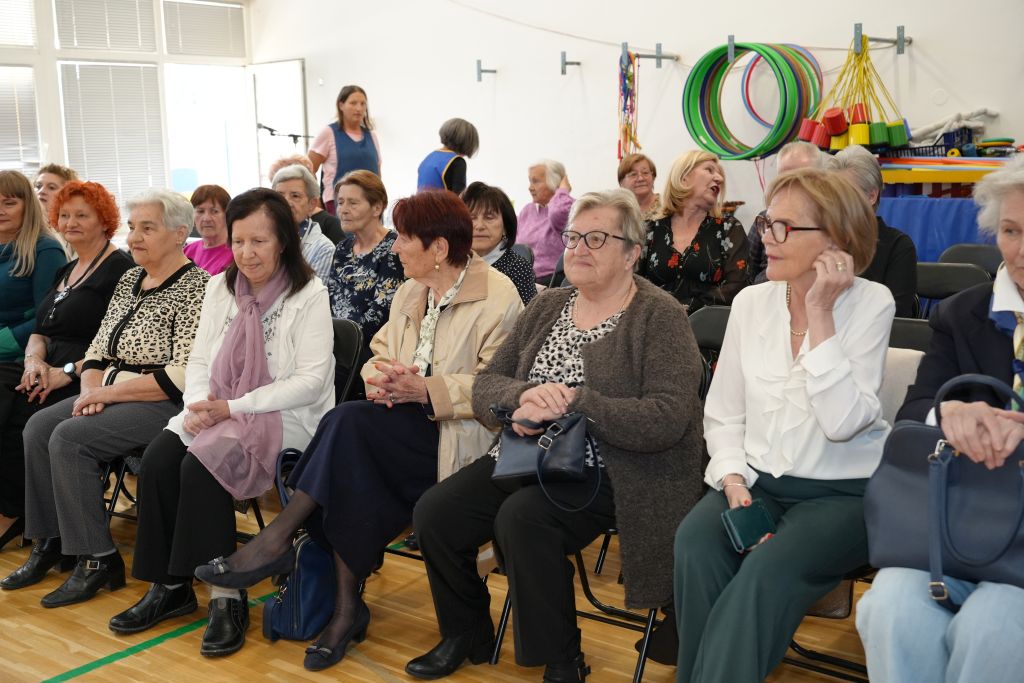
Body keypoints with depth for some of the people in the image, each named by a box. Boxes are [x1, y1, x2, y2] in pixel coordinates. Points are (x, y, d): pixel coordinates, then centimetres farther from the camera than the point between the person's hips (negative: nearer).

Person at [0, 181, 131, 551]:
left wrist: (70, 371, -20)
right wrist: (34, 359, -3)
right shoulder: (65, 272, 22)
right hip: (47, 371, 8)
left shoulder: (119, 268, -5)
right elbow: (40, 331, 20)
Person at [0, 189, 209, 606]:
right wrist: (91, 390, -5)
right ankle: (50, 544, 1)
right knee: (39, 426, -9)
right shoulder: (129, 280, 14)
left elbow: (183, 376, -21)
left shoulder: (196, 287, -13)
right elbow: (99, 348, 16)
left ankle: (98, 560, -14)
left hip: (162, 403, -8)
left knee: (70, 438, -23)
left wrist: (110, 392, -17)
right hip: (112, 396, 9)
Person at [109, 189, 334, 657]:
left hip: (286, 418, -6)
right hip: (219, 412, 6)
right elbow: (199, 360, 11)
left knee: (201, 465, -28)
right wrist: (200, 405, -12)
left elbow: (310, 381, -16)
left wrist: (233, 408, -20)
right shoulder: (220, 287, 10)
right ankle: (169, 586, -6)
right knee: (158, 457, -19)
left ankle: (228, 595, -17)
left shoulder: (310, 296, -9)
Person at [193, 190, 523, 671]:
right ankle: (347, 608, -16)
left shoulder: (498, 298, -7)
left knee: (350, 421, -28)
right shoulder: (410, 293, 17)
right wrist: (378, 376, -10)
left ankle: (276, 540, -17)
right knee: (352, 471, -25)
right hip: (406, 426, 6)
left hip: (458, 434, -6)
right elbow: (380, 354, 14)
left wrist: (424, 389, -22)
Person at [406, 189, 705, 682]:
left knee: (523, 517, -31)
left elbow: (668, 419, -19)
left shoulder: (661, 318, -7)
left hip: (604, 471, -6)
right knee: (435, 513, -11)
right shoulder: (547, 305, 12)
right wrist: (524, 396, -17)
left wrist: (572, 403, -24)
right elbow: (485, 387, 7)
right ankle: (465, 636, 15)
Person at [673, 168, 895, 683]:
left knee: (768, 569, -32)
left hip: (841, 491, -3)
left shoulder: (870, 303, -7)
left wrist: (820, 316, -20)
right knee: (695, 542, -27)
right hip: (757, 482, 4)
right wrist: (732, 478, -10)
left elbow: (843, 422, -20)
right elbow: (723, 415, 7)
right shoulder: (751, 302, 4)